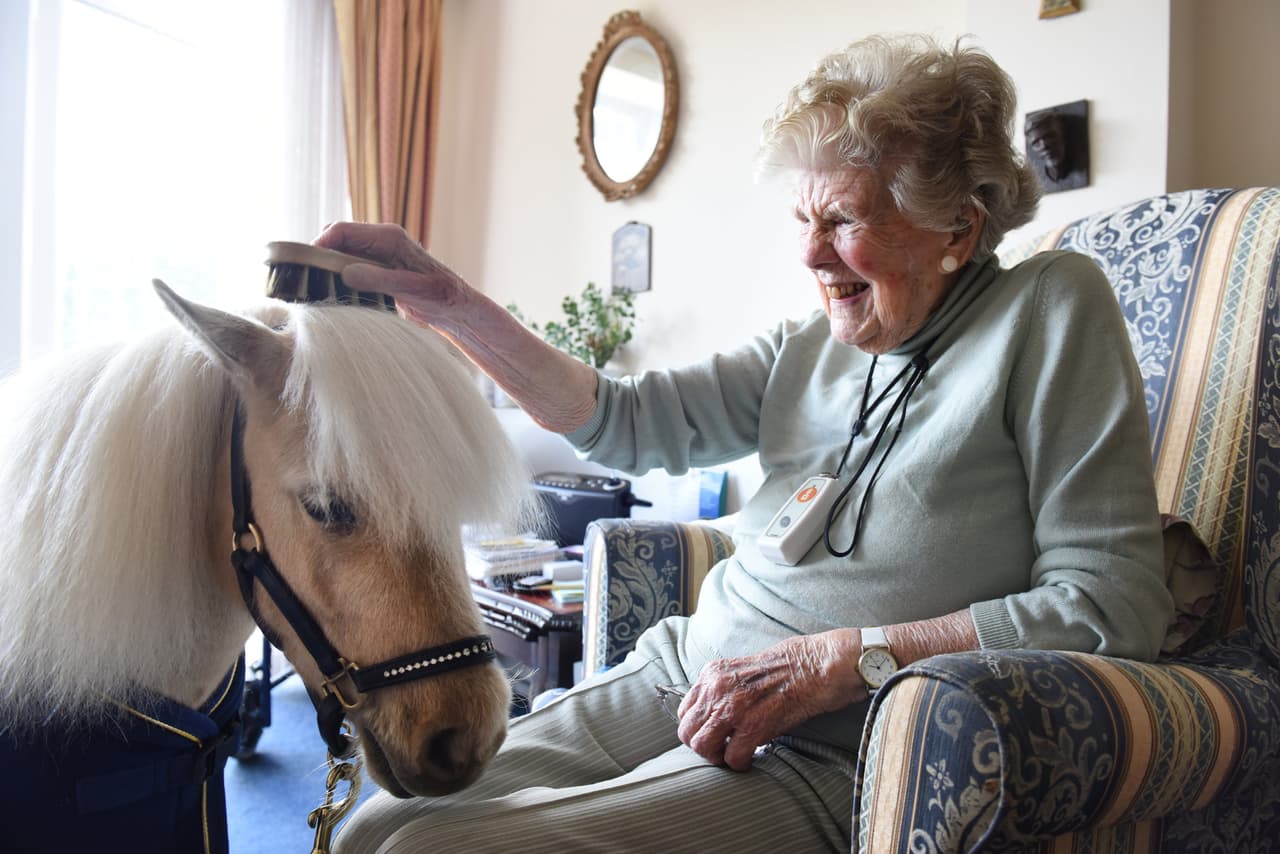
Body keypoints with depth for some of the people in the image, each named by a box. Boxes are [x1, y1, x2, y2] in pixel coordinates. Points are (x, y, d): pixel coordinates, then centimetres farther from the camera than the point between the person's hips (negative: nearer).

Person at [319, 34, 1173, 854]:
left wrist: (838, 658, -18)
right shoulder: (810, 348, 9)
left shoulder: (1050, 307, -6)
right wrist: (451, 304, 1)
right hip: (681, 672, 6)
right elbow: (628, 422, 8)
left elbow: (1114, 603, -12)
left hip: (831, 754, -5)